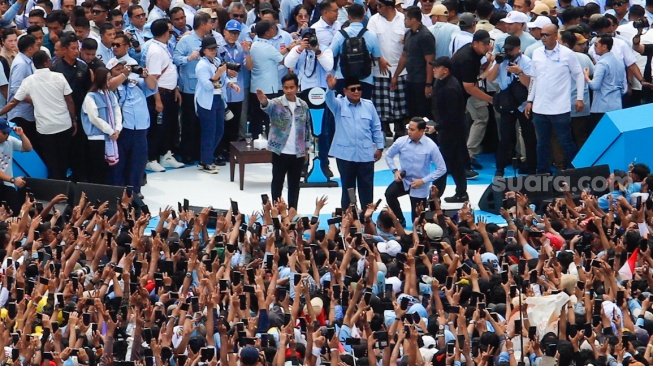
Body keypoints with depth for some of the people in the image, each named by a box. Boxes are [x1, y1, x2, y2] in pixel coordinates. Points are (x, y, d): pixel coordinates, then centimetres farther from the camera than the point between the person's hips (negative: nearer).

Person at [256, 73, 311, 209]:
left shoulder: (303, 105, 4)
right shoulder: (277, 103, -8)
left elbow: (307, 128, 11)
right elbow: (269, 106, -33)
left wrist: (306, 149, 11)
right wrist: (264, 102, -57)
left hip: (298, 153, 3)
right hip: (280, 152, -3)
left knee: (294, 184, 11)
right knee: (277, 183, 6)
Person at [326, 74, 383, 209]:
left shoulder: (368, 105, 5)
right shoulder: (339, 105, 0)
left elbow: (376, 128, 10)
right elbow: (330, 101, -23)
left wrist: (379, 147, 8)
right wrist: (331, 89, -44)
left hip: (366, 154, 2)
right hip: (345, 154, -2)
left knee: (366, 188, 6)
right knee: (348, 187, 7)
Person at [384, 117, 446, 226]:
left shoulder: (431, 146, -18)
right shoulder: (401, 141, -12)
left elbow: (442, 169, -13)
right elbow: (389, 155, 8)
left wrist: (423, 180, -18)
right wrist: (395, 171, -8)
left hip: (420, 186, -2)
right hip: (403, 180, 2)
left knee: (418, 221, 4)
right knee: (389, 194, -29)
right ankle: (400, 221, -8)